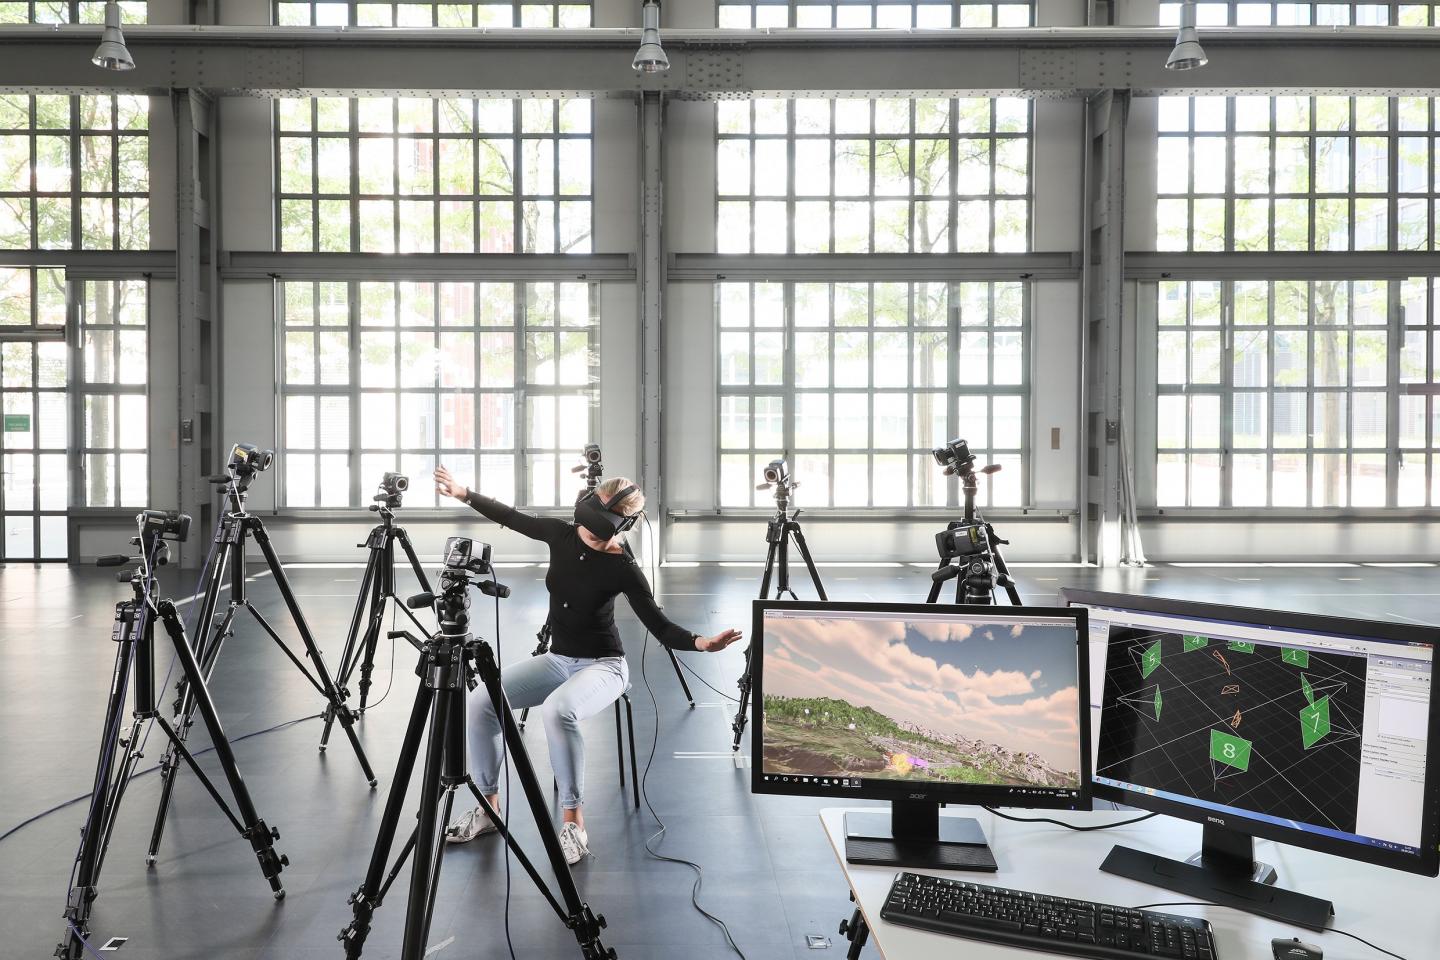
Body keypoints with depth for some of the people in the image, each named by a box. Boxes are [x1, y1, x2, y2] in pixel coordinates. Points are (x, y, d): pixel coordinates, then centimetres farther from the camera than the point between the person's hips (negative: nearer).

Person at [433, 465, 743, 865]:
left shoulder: (623, 569, -18)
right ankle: (488, 807, 4)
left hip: (602, 666, -6)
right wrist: (462, 492, 16)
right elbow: (511, 517, 11)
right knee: (481, 702, -14)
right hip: (557, 658, 6)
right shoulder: (561, 534, -5)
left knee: (557, 710, -37)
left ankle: (573, 822, -22)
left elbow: (661, 628, -16)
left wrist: (701, 642, -34)